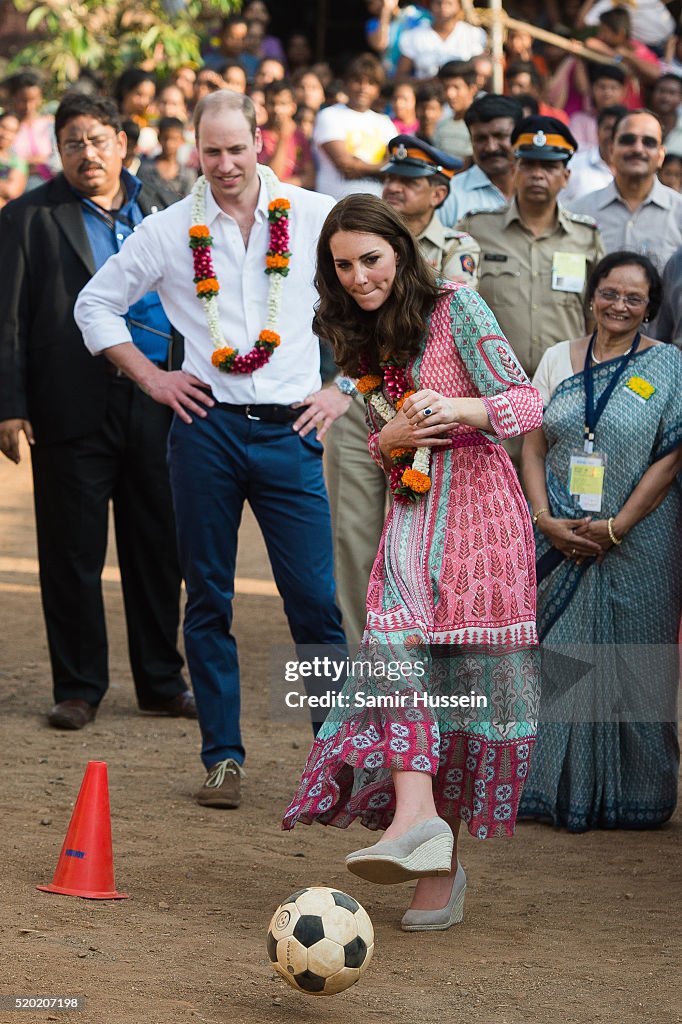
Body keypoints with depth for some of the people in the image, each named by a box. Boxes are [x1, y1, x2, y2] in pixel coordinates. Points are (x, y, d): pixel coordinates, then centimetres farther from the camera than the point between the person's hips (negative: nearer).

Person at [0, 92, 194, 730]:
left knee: (159, 550, 9)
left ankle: (162, 682, 20)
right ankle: (78, 688, 13)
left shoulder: (161, 211, 12)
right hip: (75, 408, -3)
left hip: (159, 406, 3)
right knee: (73, 554, 3)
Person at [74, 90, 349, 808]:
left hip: (290, 429, -1)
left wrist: (346, 387, 3)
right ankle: (223, 757, 14)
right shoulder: (170, 231, 5)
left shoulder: (316, 218, 3)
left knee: (315, 599, -5)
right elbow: (95, 303, 15)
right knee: (208, 600, 5)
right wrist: (151, 377, 6)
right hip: (206, 427, 1)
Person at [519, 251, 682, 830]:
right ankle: (558, 789, 13)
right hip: (561, 540, 3)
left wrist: (615, 527, -13)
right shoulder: (558, 360, 9)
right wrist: (546, 520, -6)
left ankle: (630, 794, 12)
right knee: (559, 662, 3)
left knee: (631, 666, 1)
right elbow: (533, 445, 8)